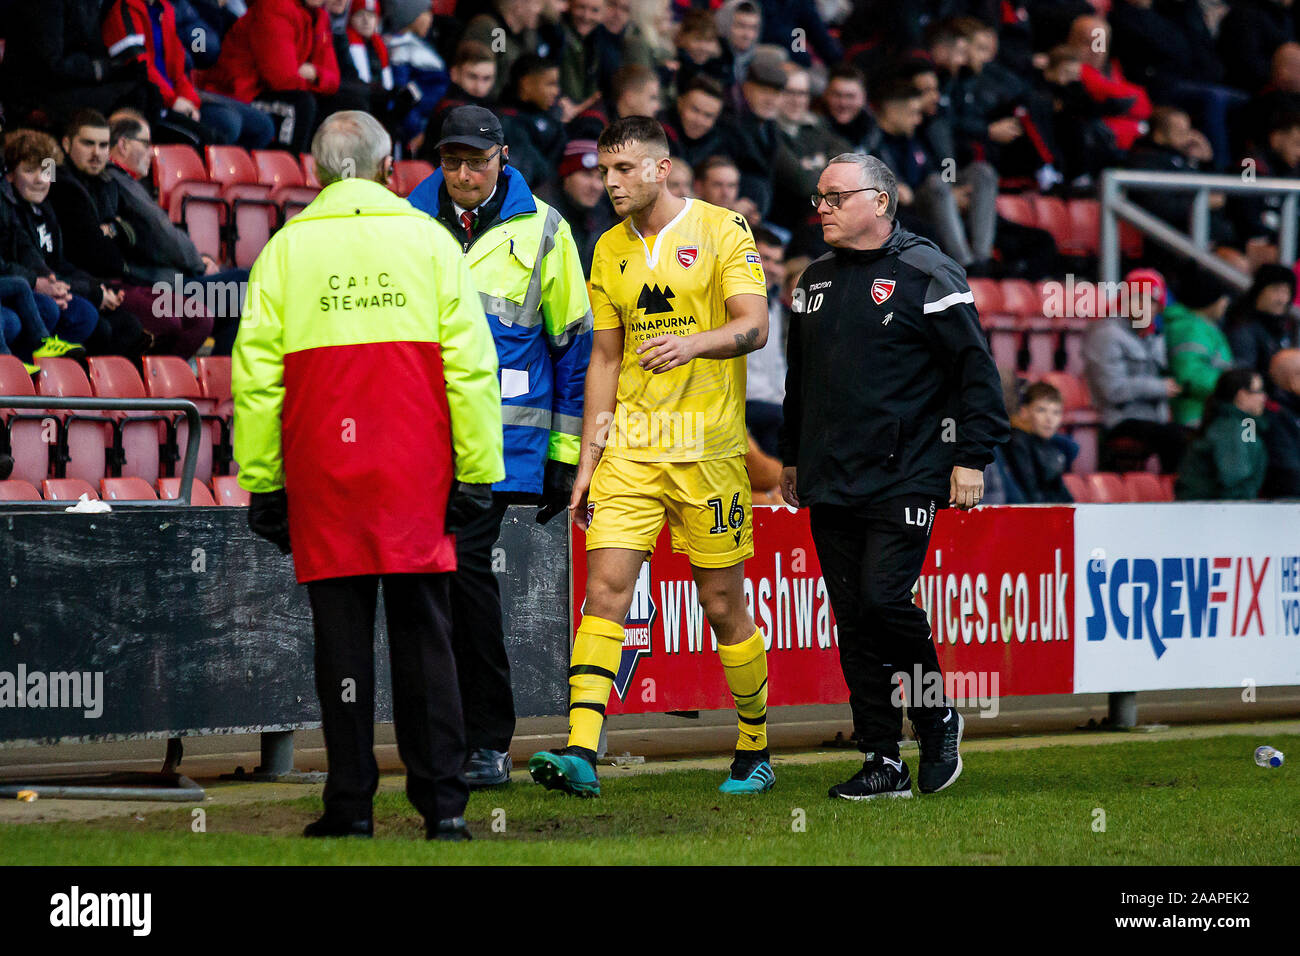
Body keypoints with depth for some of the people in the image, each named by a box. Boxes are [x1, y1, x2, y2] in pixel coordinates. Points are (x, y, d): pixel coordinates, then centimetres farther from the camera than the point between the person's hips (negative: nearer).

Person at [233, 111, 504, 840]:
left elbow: (255, 375, 4)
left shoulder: (286, 248, 6)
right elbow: (470, 364, 1)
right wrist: (479, 472, 4)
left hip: (322, 477, 0)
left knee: (342, 636, 3)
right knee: (423, 631, 3)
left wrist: (262, 482, 8)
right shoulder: (428, 240, 5)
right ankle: (442, 801, -1)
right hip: (415, 477, 0)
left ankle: (352, 805, 3)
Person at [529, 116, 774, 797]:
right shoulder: (609, 250, 12)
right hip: (629, 446, 4)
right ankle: (580, 753, -17)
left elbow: (754, 327, -14)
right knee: (604, 589, -10)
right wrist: (587, 460, 11)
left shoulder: (720, 231, -3)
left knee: (723, 606, 3)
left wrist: (692, 343, -34)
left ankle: (754, 750, 20)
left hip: (707, 447, -4)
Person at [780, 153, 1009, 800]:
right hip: (830, 483, 7)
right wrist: (791, 460, 24)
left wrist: (971, 459, -11)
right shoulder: (816, 281, 16)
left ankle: (937, 721, 7)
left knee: (884, 600, -16)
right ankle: (883, 764, 7)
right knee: (853, 622, 3)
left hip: (904, 479, -7)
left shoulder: (926, 275, -5)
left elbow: (977, 370, -7)